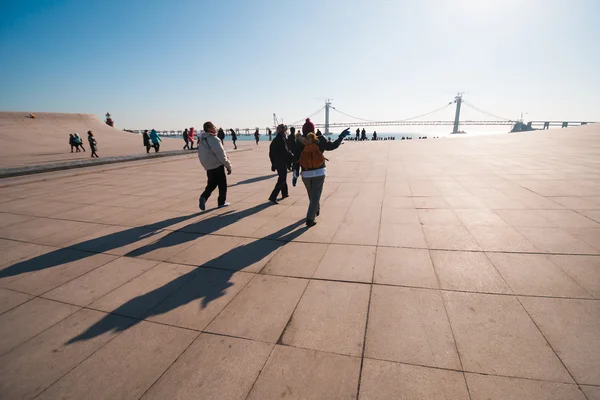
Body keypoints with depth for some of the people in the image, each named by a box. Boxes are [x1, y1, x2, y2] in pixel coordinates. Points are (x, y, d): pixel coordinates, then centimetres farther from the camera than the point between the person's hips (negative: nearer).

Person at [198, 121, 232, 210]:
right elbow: (221, 155, -18)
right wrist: (228, 166, -10)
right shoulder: (214, 139, -18)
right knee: (222, 184, 8)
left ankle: (204, 197, -3)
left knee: (211, 184, 18)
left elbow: (201, 155, 15)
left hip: (208, 167, 8)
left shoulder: (201, 140, 10)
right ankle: (222, 202, 15)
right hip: (217, 165, -8)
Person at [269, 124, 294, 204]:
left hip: (276, 163, 9)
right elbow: (285, 151, -20)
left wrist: (273, 163, 19)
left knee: (282, 178, 24)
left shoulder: (274, 140, 11)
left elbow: (271, 153, 14)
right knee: (282, 180, -4)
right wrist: (292, 156, -4)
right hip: (282, 163, -9)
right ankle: (273, 197, -11)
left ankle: (285, 193, 38)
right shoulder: (282, 140, -16)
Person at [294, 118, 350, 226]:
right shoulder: (320, 140, -7)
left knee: (311, 194, 24)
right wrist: (341, 136, 20)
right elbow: (332, 146, 6)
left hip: (306, 174, 2)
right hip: (319, 172, -1)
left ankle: (316, 210, 47)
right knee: (315, 195, 4)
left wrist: (295, 175, -3)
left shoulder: (299, 142, -7)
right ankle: (310, 219, -4)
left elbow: (296, 160, -8)